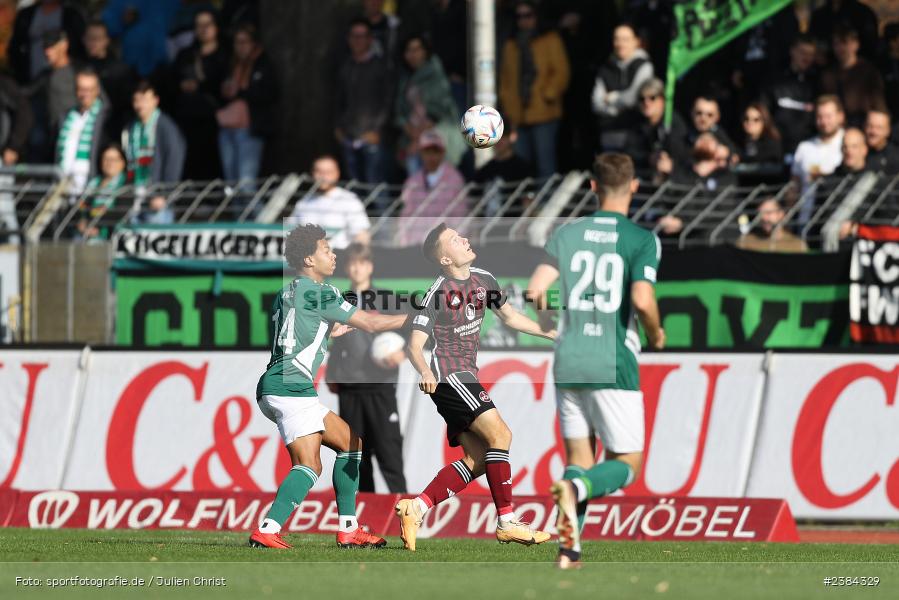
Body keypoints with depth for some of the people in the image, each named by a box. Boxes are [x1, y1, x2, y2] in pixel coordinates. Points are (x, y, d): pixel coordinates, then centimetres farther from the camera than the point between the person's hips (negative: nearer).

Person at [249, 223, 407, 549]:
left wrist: (330, 332, 34)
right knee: (309, 465, -19)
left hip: (272, 388, 10)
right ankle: (267, 531, -33)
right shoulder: (317, 292, -6)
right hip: (292, 386, -10)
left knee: (351, 442, 16)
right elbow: (370, 323, -4)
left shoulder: (285, 294, 21)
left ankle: (348, 529, 13)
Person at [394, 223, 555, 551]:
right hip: (447, 374, -9)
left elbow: (509, 316, 26)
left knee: (478, 459, 1)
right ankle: (507, 521, -16)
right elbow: (414, 345, -16)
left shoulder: (483, 280, 9)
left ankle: (415, 507, 0)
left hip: (466, 377, 9)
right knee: (499, 434, -18)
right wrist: (425, 372, -36)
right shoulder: (438, 292, -13)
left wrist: (553, 334, 25)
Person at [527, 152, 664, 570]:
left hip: (568, 364, 4)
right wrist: (656, 335, 3)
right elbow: (642, 300, -17)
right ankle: (573, 489, -27)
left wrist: (544, 307, 20)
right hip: (614, 366, -4)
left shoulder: (566, 234, 5)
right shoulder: (641, 240, -5)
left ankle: (568, 550, -2)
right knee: (626, 464, 4)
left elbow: (535, 290, -3)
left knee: (579, 459, 13)